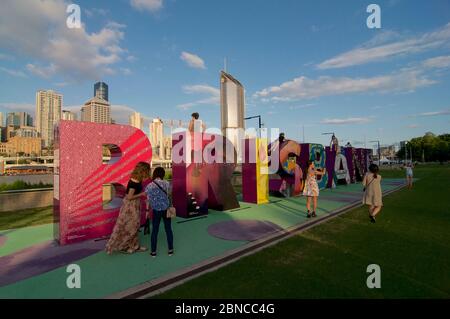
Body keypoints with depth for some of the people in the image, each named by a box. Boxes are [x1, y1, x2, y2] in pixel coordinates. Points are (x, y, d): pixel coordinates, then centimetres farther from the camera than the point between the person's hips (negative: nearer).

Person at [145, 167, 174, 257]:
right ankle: (170, 250, 21)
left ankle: (153, 251, 22)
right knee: (168, 229, 12)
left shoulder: (149, 186, -10)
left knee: (154, 230, 13)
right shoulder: (166, 183, -8)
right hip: (166, 209, 1)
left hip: (156, 211, -1)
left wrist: (147, 210, 4)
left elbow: (148, 200, -5)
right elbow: (169, 195, -1)